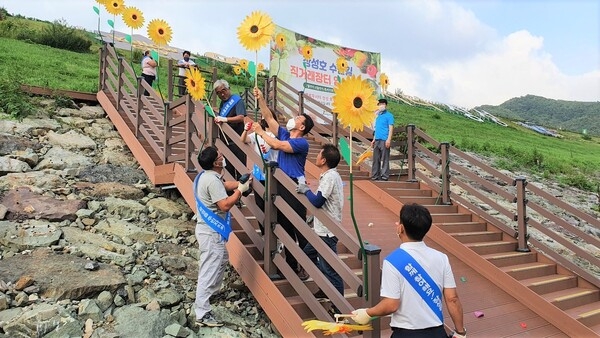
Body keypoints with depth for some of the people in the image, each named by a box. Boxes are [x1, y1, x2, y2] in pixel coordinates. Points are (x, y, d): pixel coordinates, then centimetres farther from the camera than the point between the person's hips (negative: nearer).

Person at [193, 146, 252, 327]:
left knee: (222, 259, 25)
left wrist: (241, 183, 9)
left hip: (208, 229, 10)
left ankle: (211, 291, 38)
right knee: (209, 270, -5)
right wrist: (240, 190, -13)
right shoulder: (212, 180, -23)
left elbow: (225, 185, 23)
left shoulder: (206, 176, 9)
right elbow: (225, 205, -26)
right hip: (211, 232, -10)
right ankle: (202, 314, 1)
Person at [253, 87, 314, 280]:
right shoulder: (284, 134, 10)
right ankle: (290, 263, 27)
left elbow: (276, 145, -22)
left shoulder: (302, 143, -13)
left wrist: (260, 132, -11)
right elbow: (269, 117, 9)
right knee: (284, 226, 14)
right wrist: (261, 99, 0)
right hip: (281, 186, 8)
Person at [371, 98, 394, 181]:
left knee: (384, 159, -4)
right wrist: (374, 139, 20)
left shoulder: (389, 115, -2)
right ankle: (375, 176, 14)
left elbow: (391, 128, -9)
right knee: (376, 159, 9)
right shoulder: (378, 116, 20)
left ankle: (384, 176, 0)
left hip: (384, 140, -8)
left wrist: (389, 139, -17)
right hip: (377, 140, 8)